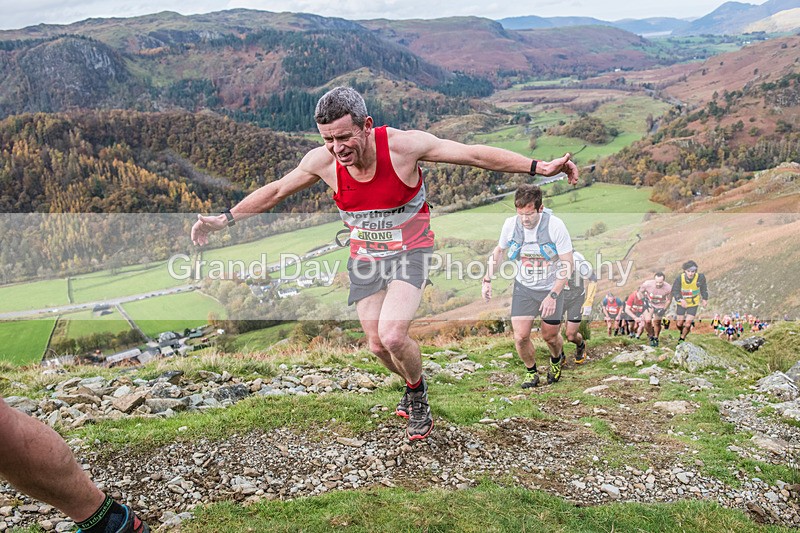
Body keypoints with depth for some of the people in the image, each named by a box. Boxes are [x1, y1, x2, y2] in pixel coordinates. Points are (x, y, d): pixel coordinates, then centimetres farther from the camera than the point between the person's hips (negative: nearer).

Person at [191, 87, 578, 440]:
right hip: (364, 258, 4)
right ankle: (414, 385, 39)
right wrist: (225, 219, 6)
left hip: (409, 251, -4)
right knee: (377, 346, 5)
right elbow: (275, 191, 1)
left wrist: (539, 167, -21)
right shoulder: (322, 161, -16)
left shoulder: (403, 145, -24)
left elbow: (477, 154, -19)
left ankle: (416, 392, 12)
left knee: (392, 336, -22)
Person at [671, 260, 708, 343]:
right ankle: (681, 332, 45)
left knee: (688, 324, -7)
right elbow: (675, 291, -24)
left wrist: (705, 298, 0)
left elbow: (704, 288, -4)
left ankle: (682, 339, 22)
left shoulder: (700, 277, -24)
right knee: (679, 324, 8)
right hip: (682, 303, 1)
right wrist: (681, 300, -41)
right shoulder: (680, 277, -26)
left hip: (693, 304, 0)